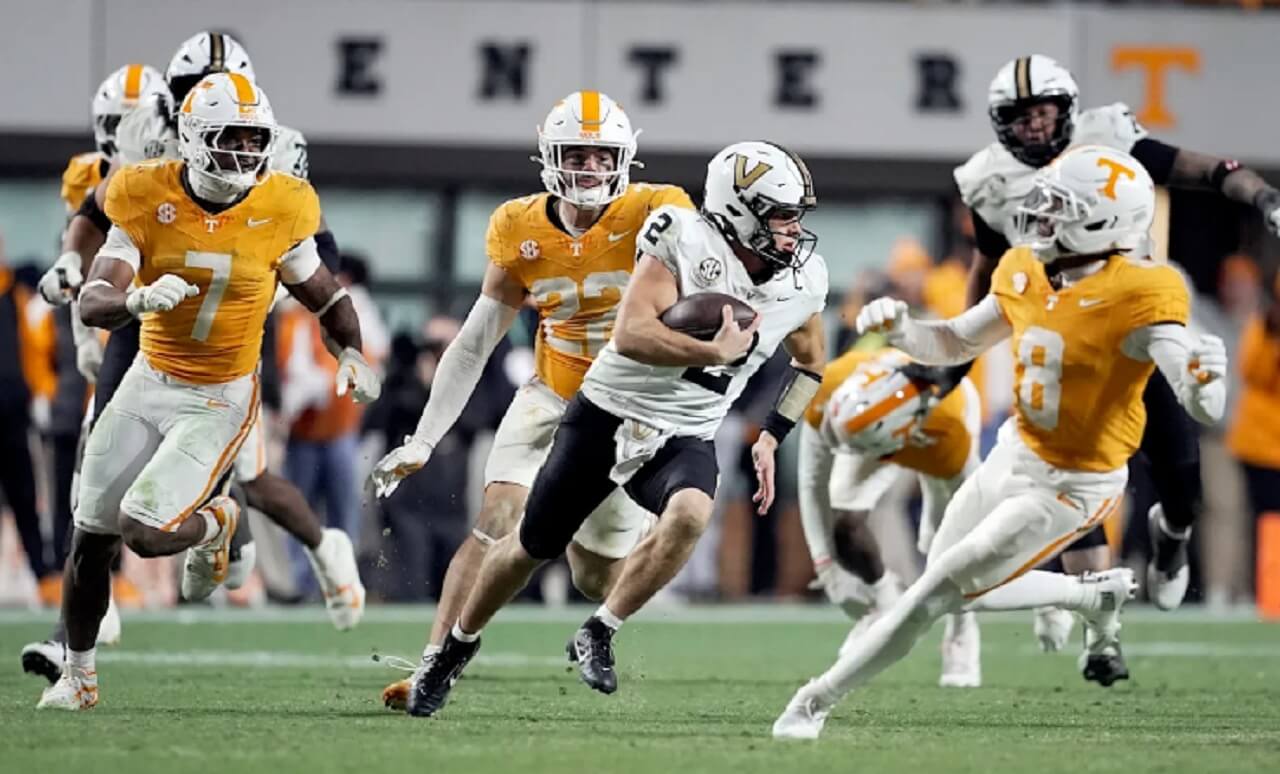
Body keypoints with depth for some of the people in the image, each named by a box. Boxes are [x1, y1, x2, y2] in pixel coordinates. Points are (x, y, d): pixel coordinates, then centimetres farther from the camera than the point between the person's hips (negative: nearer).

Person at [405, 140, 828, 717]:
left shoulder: (802, 281, -5)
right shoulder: (684, 241, -20)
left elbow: (811, 362, 16)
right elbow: (631, 335, -29)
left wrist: (771, 437, 7)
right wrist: (717, 352, -32)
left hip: (683, 436, 3)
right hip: (609, 411, -3)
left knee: (690, 514, -32)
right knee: (534, 545, 9)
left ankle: (597, 636, -17)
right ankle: (456, 647, 35)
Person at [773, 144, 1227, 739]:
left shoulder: (1138, 297, -27)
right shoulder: (1026, 275, -5)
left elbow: (1204, 409, -31)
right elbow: (955, 344, 9)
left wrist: (1205, 377, -55)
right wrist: (898, 327, -11)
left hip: (1070, 487, -8)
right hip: (1012, 455, 8)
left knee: (940, 591, -11)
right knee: (949, 586, 22)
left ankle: (818, 701, 2)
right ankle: (1098, 596, 39)